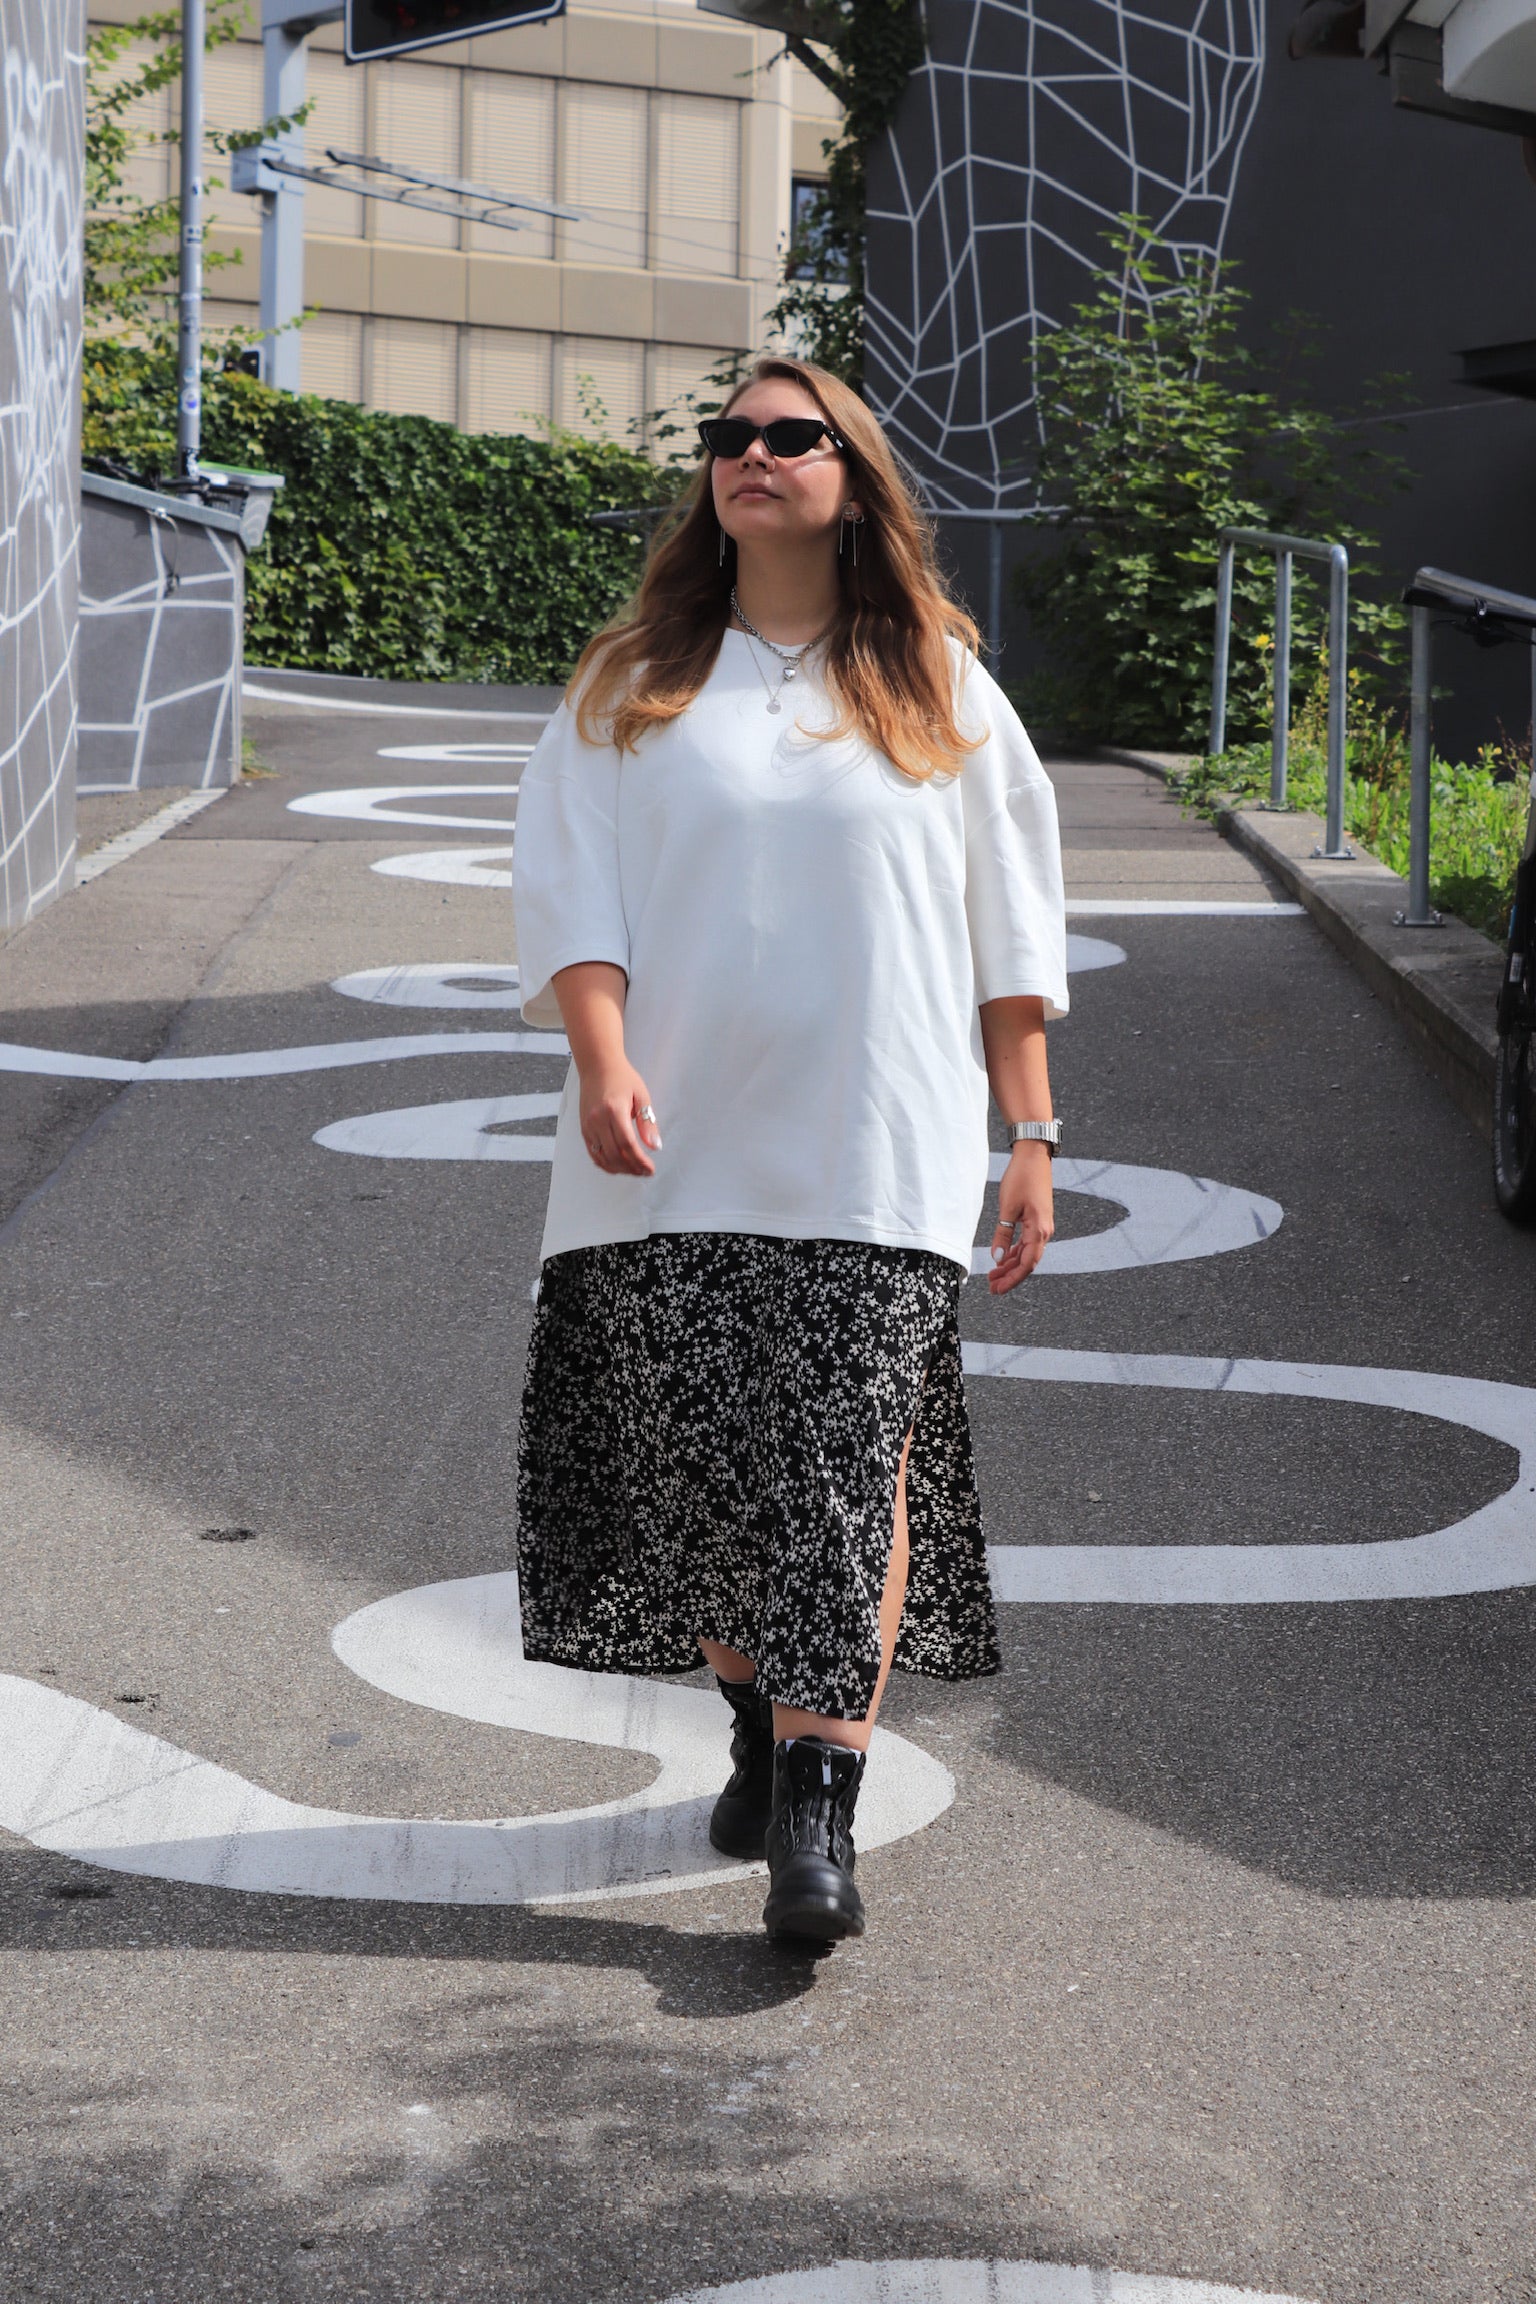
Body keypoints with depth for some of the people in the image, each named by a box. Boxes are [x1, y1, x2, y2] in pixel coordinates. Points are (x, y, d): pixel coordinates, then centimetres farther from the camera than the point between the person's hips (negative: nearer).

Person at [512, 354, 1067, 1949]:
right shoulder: (633, 688, 9)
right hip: (680, 1154, 2)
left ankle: (819, 1814, -14)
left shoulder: (937, 692, 9)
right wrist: (602, 1058, -17)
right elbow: (572, 890, 0)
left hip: (873, 1156, -1)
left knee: (848, 1459, -10)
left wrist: (1030, 1131, 5)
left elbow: (1008, 928, 10)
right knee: (703, 1455, 2)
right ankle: (761, 1731, 23)